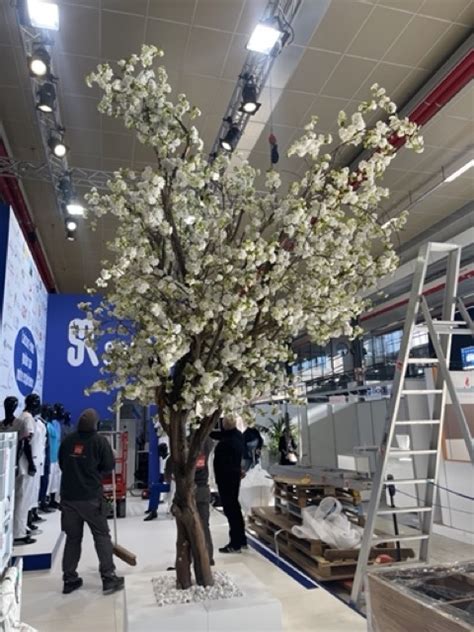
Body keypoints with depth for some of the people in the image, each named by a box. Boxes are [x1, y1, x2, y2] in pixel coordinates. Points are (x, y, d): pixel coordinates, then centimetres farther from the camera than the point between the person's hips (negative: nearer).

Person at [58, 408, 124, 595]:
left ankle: (69, 579, 21)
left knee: (72, 537, 15)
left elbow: (61, 464, 9)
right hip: (91, 497, -4)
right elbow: (109, 466, -5)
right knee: (102, 536, 5)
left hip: (68, 496, 4)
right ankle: (109, 578, 6)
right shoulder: (99, 440, -10)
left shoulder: (68, 440, 1)